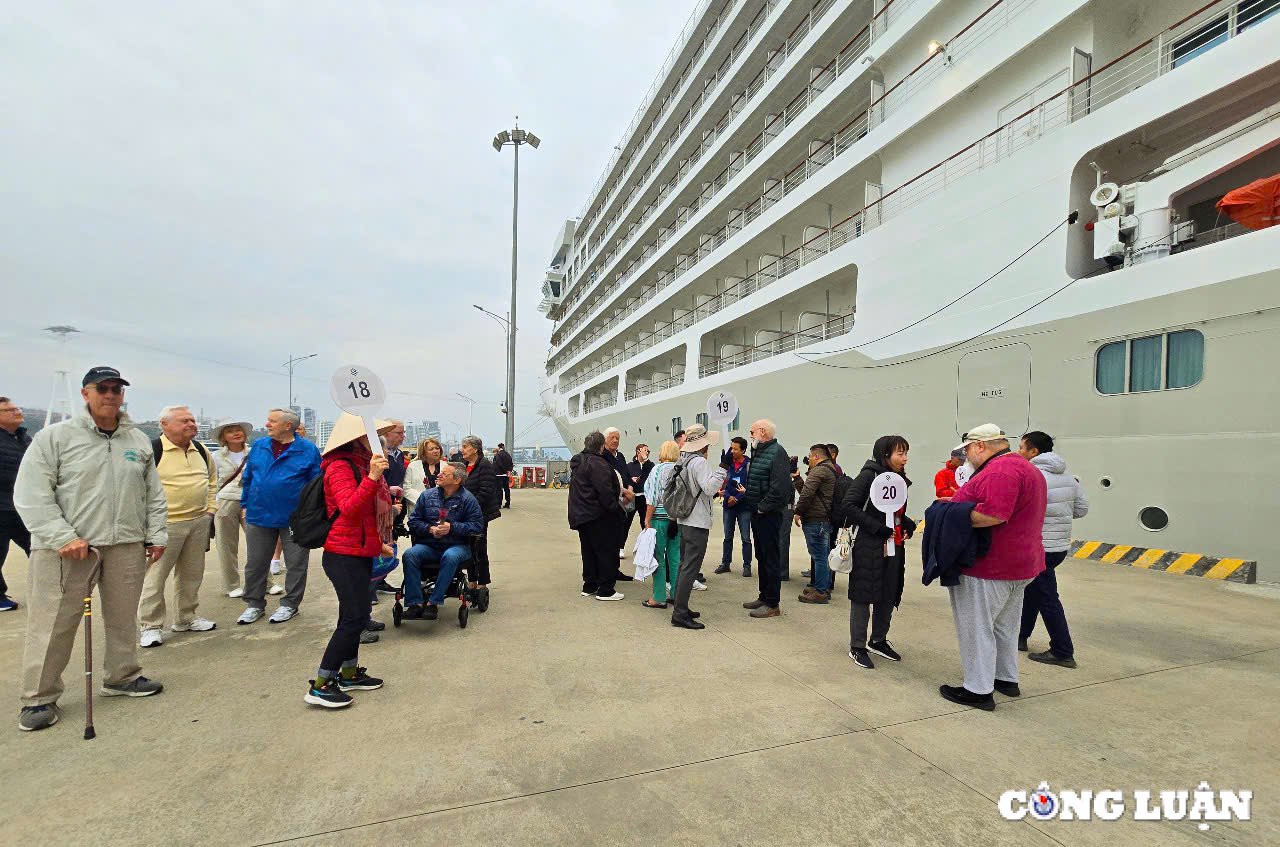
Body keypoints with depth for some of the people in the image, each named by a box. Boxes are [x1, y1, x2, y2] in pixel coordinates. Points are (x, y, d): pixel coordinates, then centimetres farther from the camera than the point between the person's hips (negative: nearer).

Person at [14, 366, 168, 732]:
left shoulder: (140, 441, 9)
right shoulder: (55, 437, -3)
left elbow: (153, 494, 14)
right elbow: (31, 494, -7)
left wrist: (156, 535, 8)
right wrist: (63, 537, -16)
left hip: (127, 545, 4)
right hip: (64, 549, -3)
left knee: (123, 618, 13)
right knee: (53, 625, 3)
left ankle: (122, 677, 28)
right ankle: (39, 698, 19)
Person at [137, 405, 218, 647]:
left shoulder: (201, 450, 10)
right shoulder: (152, 451, -11)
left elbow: (212, 479, 22)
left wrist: (210, 508, 14)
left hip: (199, 522, 6)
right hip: (165, 525, -6)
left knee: (192, 574, 15)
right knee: (155, 575, 0)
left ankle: (186, 618, 29)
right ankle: (151, 626, 14)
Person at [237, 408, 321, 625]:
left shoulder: (308, 450, -7)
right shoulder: (258, 446, 5)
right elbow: (247, 478, 13)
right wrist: (246, 505, 8)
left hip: (295, 517, -3)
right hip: (259, 516, 4)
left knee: (296, 564, 7)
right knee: (255, 564, 13)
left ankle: (290, 604, 22)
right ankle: (254, 603, 29)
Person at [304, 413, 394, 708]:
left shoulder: (361, 465, 14)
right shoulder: (340, 467, -15)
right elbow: (349, 508, -30)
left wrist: (378, 543, 25)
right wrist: (372, 478, -40)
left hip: (360, 552, 10)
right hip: (344, 554, -9)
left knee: (354, 615, 16)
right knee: (355, 617, -6)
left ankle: (349, 674, 28)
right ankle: (320, 685, 4)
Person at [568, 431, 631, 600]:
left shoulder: (578, 461, 13)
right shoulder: (597, 463, -19)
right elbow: (605, 491, -26)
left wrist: (621, 491, 18)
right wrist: (615, 507, -15)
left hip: (581, 515, 10)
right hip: (599, 516, -9)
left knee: (589, 551, 18)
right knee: (606, 552, 1)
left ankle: (589, 586, 25)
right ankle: (605, 590, 6)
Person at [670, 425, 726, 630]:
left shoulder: (683, 461, 12)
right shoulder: (699, 462, -16)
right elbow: (709, 487, -25)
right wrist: (722, 468, -23)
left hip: (684, 520, 10)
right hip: (698, 523, -10)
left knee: (684, 565, 15)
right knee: (691, 568, -7)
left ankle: (680, 608, 22)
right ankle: (680, 614, -5)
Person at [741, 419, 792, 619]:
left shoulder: (777, 453, -16)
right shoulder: (758, 453, 15)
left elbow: (780, 488, -24)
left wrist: (762, 507, -19)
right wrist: (746, 495, 7)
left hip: (769, 514, -10)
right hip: (757, 513, 10)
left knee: (771, 558, -1)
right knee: (761, 557, 17)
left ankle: (773, 604, 8)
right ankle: (764, 596, 29)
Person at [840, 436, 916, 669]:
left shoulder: (899, 479, 10)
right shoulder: (869, 475, -13)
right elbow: (848, 506, -21)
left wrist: (908, 525, 1)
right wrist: (878, 528, -21)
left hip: (894, 548, 8)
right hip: (869, 547, -8)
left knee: (889, 596, 16)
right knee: (863, 597, 3)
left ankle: (878, 641, 34)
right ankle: (857, 647, 16)